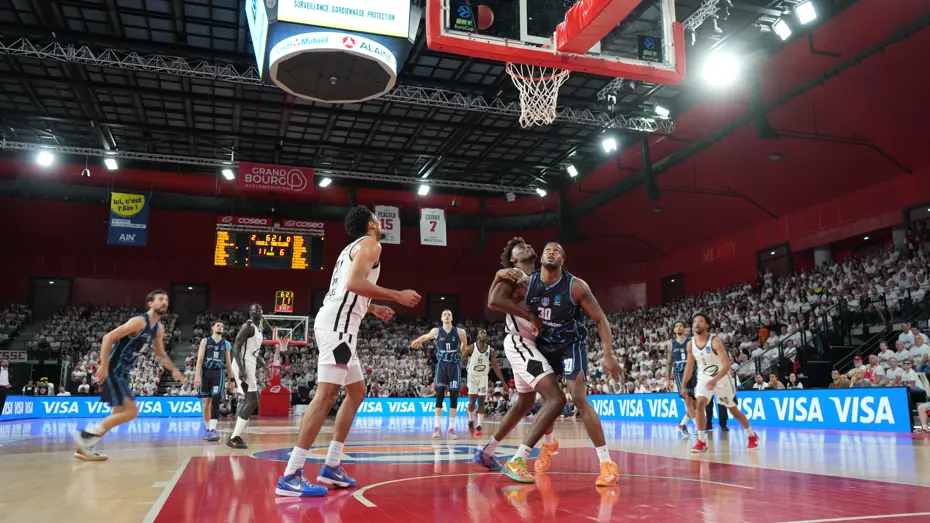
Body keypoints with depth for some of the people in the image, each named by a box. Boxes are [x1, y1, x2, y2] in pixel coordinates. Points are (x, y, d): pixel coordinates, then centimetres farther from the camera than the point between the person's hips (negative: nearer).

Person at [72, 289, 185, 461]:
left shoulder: (159, 329, 10)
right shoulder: (139, 321, -18)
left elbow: (161, 354, 23)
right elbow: (108, 338, -21)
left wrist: (174, 370, 10)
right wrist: (104, 366, -25)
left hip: (122, 372, 10)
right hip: (112, 370, -10)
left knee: (120, 413, 13)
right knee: (130, 412, -13)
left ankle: (85, 446, 19)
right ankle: (84, 435, -7)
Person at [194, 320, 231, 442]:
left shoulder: (226, 343, 12)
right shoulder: (205, 341, 7)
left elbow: (228, 362, 14)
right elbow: (200, 359, -2)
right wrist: (197, 375, -13)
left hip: (219, 373, 0)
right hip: (205, 372, 0)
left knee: (215, 402, -14)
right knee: (206, 403, 6)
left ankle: (213, 430, -19)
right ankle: (206, 428, 23)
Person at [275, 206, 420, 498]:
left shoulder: (353, 248, 26)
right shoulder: (369, 244, -3)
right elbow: (355, 283, -20)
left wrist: (373, 308, 37)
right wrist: (398, 296, -15)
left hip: (338, 324, 11)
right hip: (338, 325, -11)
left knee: (357, 392, 15)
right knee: (327, 395, -15)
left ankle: (332, 466, 15)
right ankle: (291, 476, -16)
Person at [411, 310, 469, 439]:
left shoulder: (460, 332, -2)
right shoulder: (436, 331, 0)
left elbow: (464, 344, 18)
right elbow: (425, 337, 19)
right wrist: (415, 342, 35)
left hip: (455, 366, 0)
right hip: (441, 365, 0)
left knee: (454, 396, 0)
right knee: (439, 395, -8)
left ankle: (451, 428, 4)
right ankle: (437, 427, -6)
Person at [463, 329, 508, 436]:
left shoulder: (491, 350, -10)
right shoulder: (470, 348, -17)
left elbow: (496, 367, -6)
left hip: (483, 377, 2)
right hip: (472, 376, -2)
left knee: (481, 401, -2)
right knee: (472, 400, -8)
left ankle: (479, 426, 5)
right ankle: (471, 421, 16)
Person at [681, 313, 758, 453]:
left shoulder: (715, 341, -23)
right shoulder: (691, 344, -6)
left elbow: (727, 364, -27)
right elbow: (689, 366, 5)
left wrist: (715, 380, -39)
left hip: (722, 378, -3)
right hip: (704, 378, 3)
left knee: (733, 410, 11)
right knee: (699, 405, -18)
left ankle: (752, 436, 34)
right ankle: (702, 442, -13)